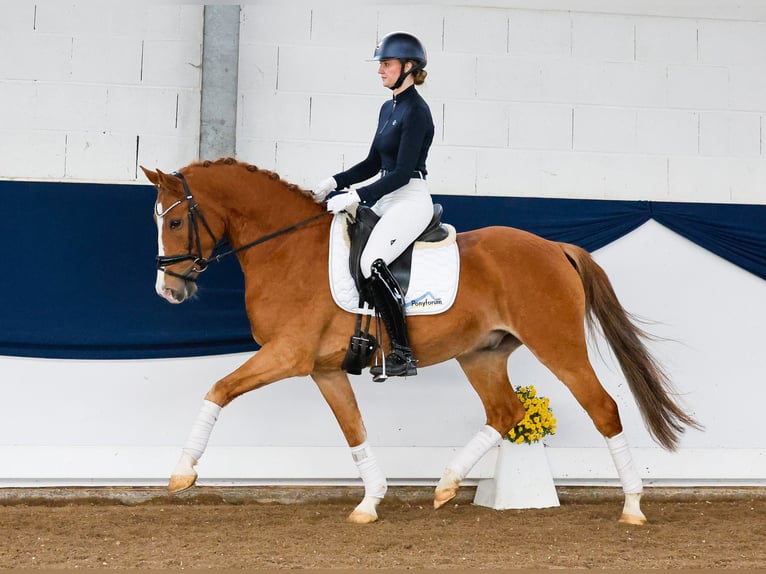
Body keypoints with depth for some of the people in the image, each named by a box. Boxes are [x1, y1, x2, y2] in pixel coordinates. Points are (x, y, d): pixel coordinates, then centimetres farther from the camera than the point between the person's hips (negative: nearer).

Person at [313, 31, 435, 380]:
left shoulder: (416, 111, -14)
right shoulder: (388, 109, 15)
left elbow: (402, 172, -19)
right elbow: (373, 163, 19)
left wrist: (355, 198, -22)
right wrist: (333, 183, 7)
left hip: (411, 199, -10)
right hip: (386, 199, 10)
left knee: (372, 263, -27)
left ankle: (403, 355, -21)